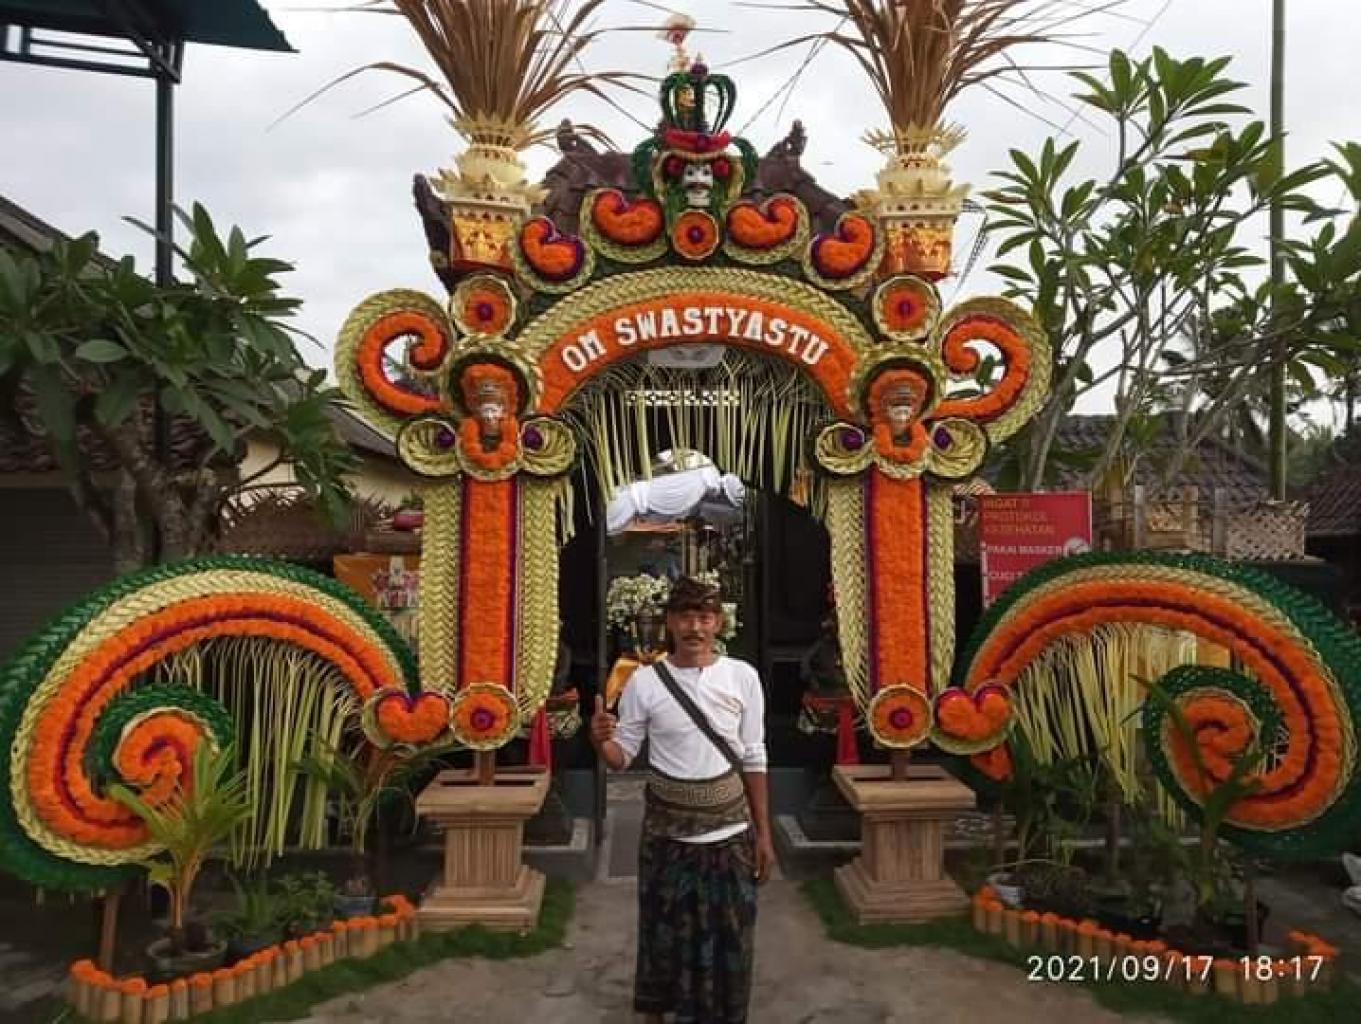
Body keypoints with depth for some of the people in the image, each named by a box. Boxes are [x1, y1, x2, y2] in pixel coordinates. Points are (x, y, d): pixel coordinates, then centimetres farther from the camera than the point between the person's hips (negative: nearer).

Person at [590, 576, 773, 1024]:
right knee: (665, 932, 12)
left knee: (729, 937, 11)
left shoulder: (742, 676, -6)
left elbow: (753, 760, 0)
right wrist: (600, 740, -26)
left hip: (730, 831, 1)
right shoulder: (644, 681, -9)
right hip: (667, 831, -1)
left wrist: (763, 835, 2)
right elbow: (623, 757, -3)